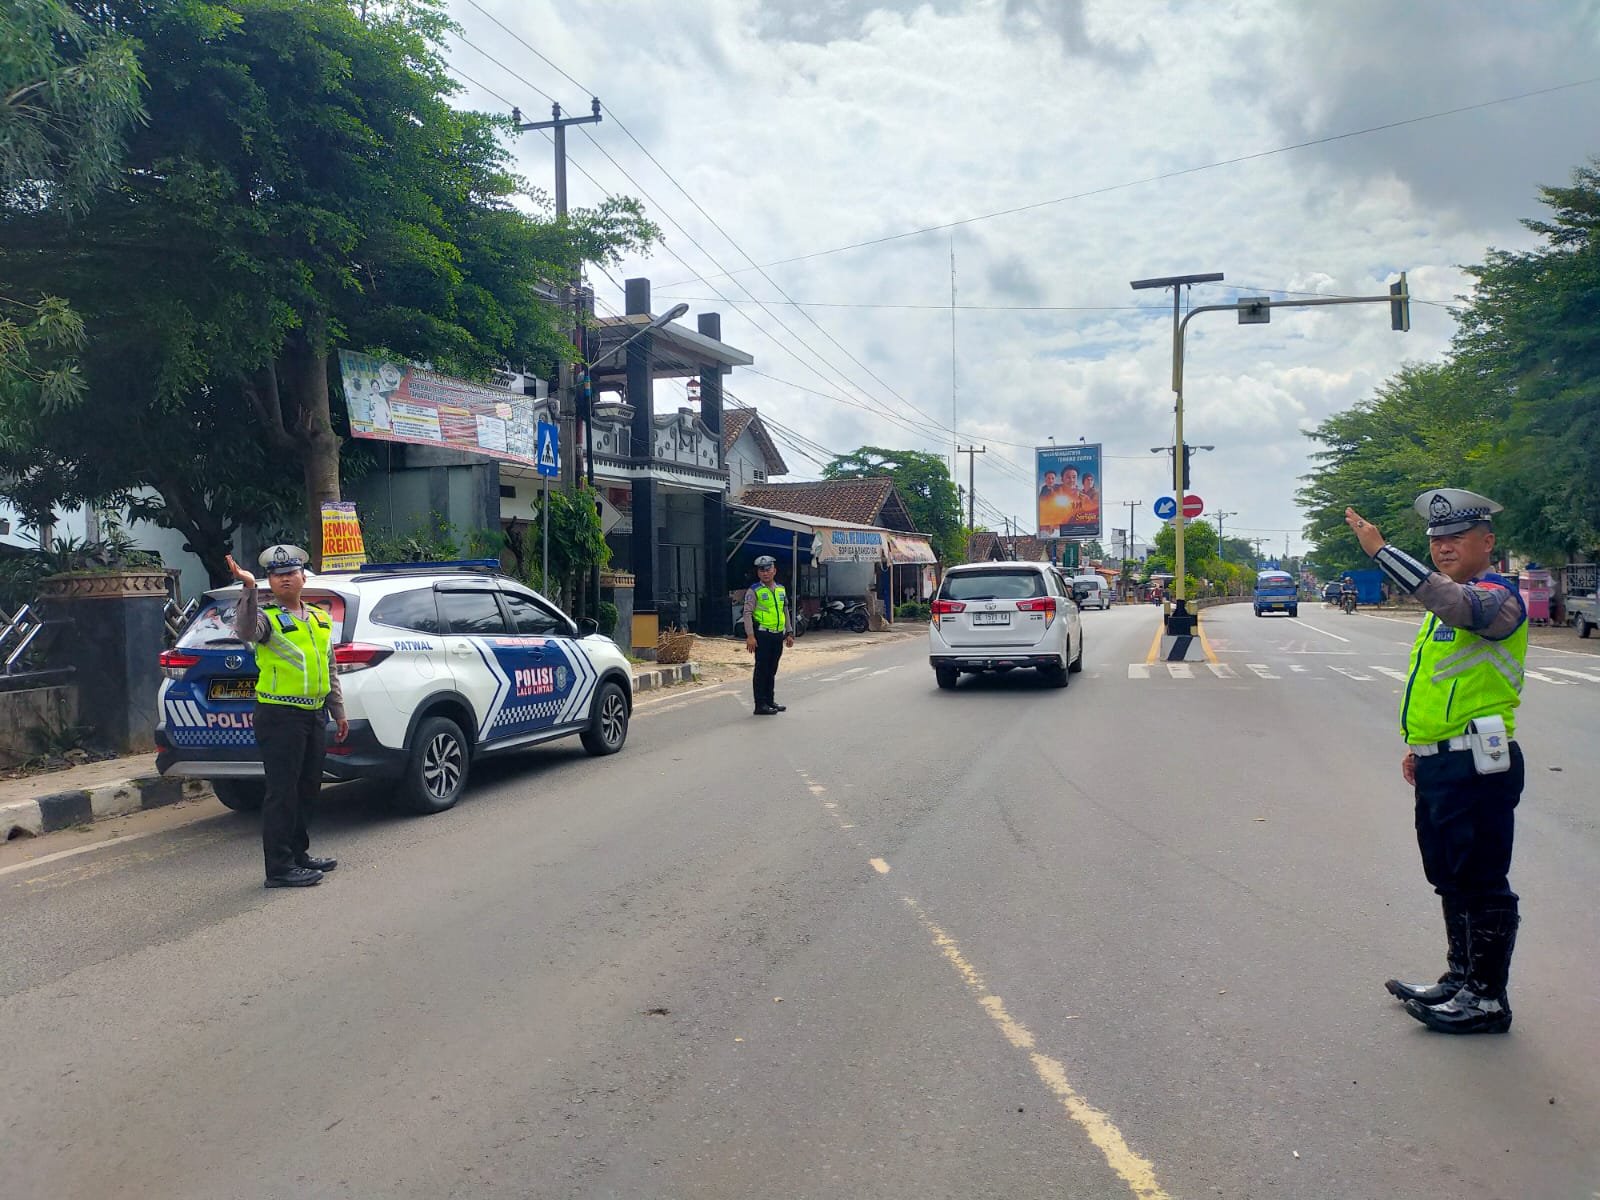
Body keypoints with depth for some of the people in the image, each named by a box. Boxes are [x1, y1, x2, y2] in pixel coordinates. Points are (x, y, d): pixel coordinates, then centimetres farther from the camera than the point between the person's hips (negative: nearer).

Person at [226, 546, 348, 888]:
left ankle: (298, 854, 26)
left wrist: (338, 712, 20)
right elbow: (246, 631, -30)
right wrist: (248, 589, -41)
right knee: (282, 792, -6)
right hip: (280, 716, -7)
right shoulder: (266, 616, -4)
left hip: (315, 715, 7)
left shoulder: (321, 619, 16)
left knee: (307, 789, 14)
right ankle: (279, 867, -2)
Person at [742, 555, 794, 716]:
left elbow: (785, 612, 22)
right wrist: (750, 636, -18)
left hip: (778, 635, 6)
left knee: (772, 670, 13)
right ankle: (760, 705, -1)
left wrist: (789, 633, 17)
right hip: (762, 635, -6)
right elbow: (747, 613, -10)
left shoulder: (781, 589, 14)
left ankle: (770, 701, 22)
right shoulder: (754, 591, -5)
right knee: (761, 669, -4)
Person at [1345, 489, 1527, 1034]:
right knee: (1451, 880, 18)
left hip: (1478, 769, -10)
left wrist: (1380, 550, -40)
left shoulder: (1496, 597, -13)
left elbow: (1451, 600, -37)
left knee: (1480, 884, -2)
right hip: (1439, 767, 10)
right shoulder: (1447, 607, 17)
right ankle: (1460, 979, 30)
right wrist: (1419, 745, 21)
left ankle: (1488, 999, 8)